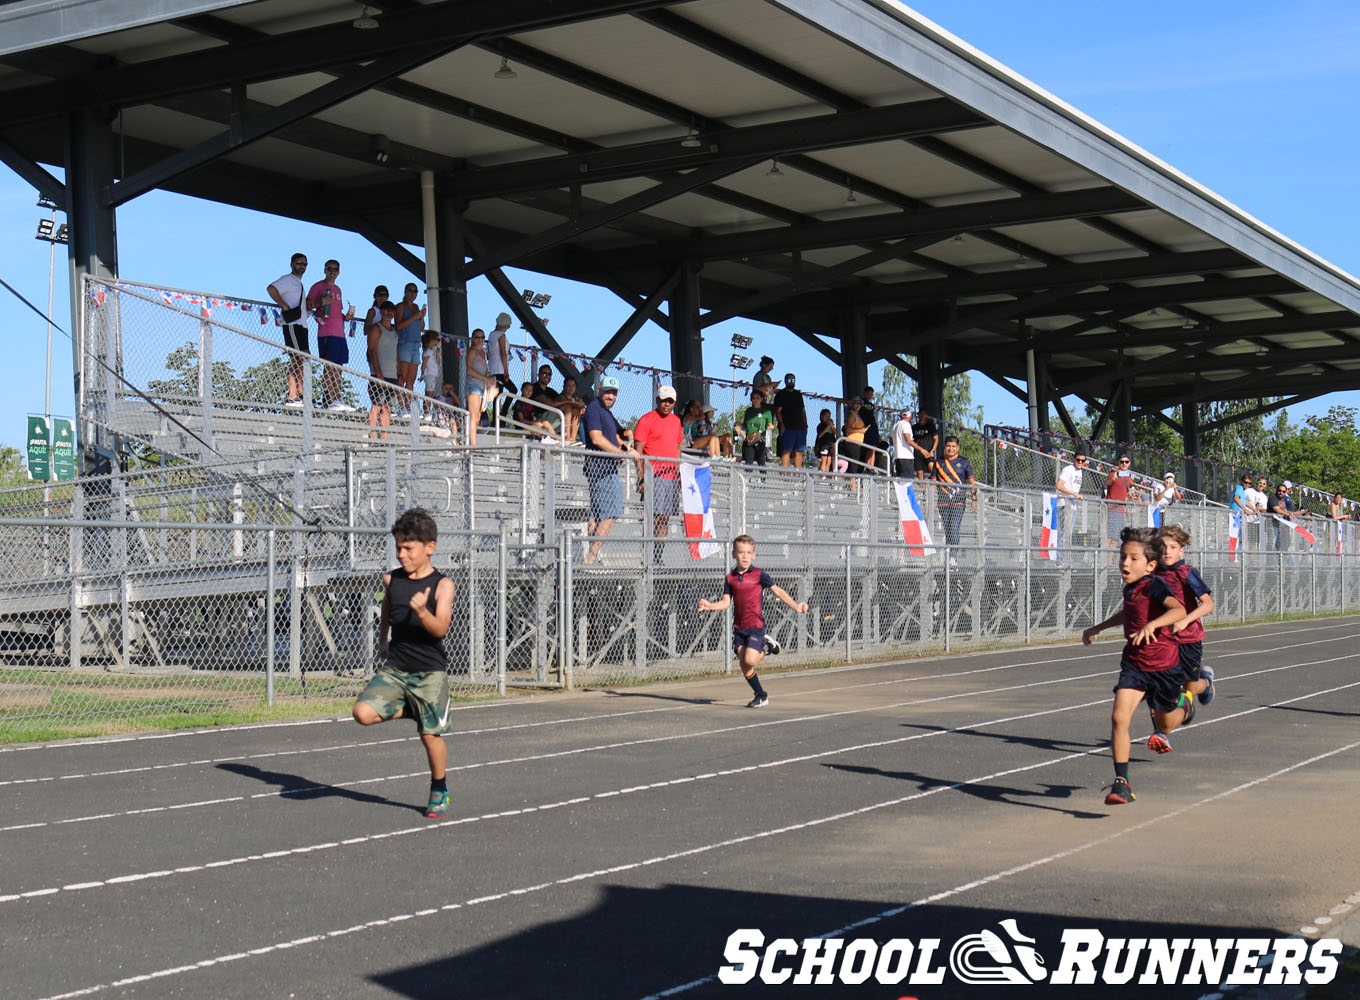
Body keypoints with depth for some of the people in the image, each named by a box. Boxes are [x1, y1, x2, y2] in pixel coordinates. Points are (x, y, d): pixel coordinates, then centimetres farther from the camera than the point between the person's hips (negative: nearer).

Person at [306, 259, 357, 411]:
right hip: (326, 333, -8)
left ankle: (337, 401, 6)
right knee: (330, 367, -12)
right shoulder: (318, 286, 2)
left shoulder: (337, 289, 24)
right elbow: (307, 305, -4)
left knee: (337, 368, 5)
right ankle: (331, 401, -15)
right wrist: (320, 303, -22)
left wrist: (346, 317, 11)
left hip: (339, 333, 8)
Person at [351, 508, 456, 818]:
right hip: (394, 669, 4)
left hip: (430, 672, -4)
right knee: (363, 712, -18)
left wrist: (422, 611, -36)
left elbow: (441, 629, -19)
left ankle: (439, 792, 22)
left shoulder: (442, 585, -8)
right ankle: (407, 709, 12)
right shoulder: (391, 580, 4)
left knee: (431, 735, -1)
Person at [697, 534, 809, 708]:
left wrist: (796, 606, -19)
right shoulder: (730, 577, 7)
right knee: (743, 663, 2)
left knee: (750, 660, -20)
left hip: (756, 625, -5)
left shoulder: (759, 575, -5)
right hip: (738, 627, 5)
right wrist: (709, 605, -13)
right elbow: (726, 602, 5)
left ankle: (766, 647, 12)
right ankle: (761, 696, 19)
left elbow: (778, 591, -8)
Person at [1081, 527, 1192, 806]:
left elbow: (1178, 609, -39)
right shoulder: (1130, 588, 4)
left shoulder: (1154, 585, -19)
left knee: (1165, 722, 17)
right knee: (1119, 717, -16)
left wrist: (1151, 625, -54)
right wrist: (1098, 628, 34)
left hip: (1164, 666, -5)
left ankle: (1185, 702, 55)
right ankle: (1122, 783, -11)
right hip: (1134, 664, 5)